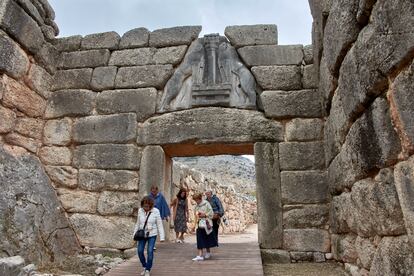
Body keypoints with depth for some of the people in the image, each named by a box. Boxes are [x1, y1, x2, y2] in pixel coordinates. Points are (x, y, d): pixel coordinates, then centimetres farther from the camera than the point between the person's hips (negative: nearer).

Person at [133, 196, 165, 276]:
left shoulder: (155, 211, -14)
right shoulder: (140, 211, -5)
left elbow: (159, 224, -10)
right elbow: (138, 223, 7)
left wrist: (162, 237, -12)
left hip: (152, 234, -3)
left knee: (150, 251, -9)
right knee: (140, 251, -2)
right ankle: (144, 267, 24)